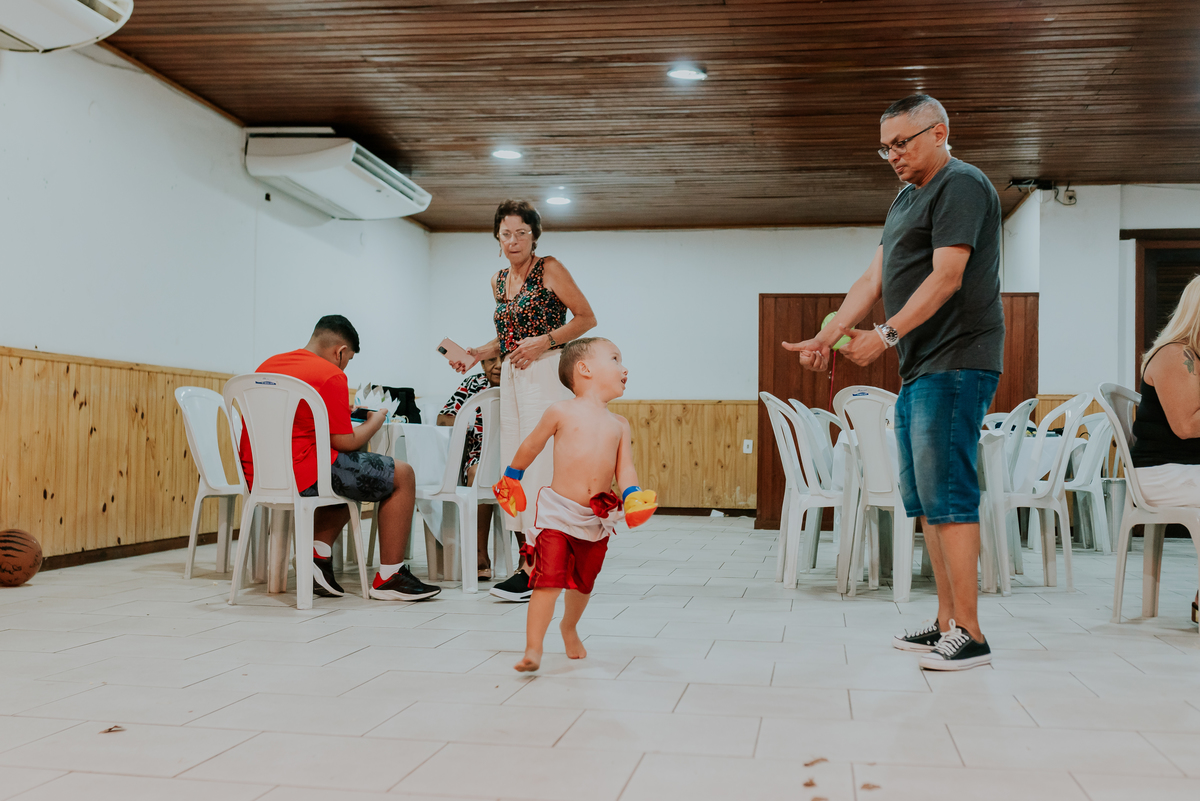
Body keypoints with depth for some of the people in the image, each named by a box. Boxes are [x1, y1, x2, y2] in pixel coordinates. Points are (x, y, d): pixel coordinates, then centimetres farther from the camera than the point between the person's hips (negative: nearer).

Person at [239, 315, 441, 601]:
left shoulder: (267, 365, 16)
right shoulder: (331, 375, -10)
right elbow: (344, 442, -10)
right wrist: (375, 420, 9)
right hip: (301, 476, -9)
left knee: (347, 477, 34)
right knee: (402, 476, 3)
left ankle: (318, 556, 16)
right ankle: (388, 578, 5)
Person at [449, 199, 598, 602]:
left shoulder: (549, 269, -4)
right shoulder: (498, 282, 16)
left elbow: (586, 318, -3)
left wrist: (545, 341, -15)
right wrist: (477, 354, 9)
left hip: (546, 373, -7)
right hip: (511, 377, 8)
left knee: (539, 464, -13)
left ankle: (534, 569, -15)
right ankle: (528, 561, 8)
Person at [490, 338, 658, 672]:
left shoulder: (619, 424, 8)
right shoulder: (562, 411, -3)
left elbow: (624, 468, 2)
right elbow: (532, 445, 10)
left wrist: (633, 495, -17)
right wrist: (511, 476, 21)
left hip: (598, 518, 4)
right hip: (558, 510, -4)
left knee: (583, 582, 18)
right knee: (548, 580, -14)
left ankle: (569, 628, 45)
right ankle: (533, 649, -8)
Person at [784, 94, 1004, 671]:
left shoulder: (961, 185, -6)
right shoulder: (906, 199, 23)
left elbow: (946, 278, -17)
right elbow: (873, 279, 17)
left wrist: (887, 334, -22)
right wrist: (828, 336, 6)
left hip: (955, 363, -10)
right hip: (919, 368, 10)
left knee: (946, 493, -12)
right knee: (923, 497, 9)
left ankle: (969, 634, -8)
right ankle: (946, 623, 15)